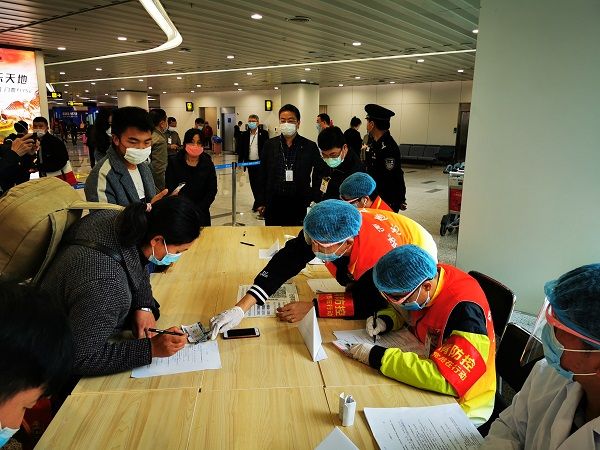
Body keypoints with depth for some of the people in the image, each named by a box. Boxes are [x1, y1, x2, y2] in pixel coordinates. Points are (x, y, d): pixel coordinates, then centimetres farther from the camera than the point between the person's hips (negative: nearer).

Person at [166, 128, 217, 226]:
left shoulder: (207, 164, 0)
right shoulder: (174, 163, -4)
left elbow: (212, 190, 0)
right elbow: (170, 190, -5)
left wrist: (198, 209, -9)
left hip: (201, 215, 1)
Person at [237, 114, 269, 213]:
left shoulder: (264, 133, -3)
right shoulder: (244, 135, 6)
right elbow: (241, 149, 9)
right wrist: (240, 162, 2)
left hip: (260, 163, -3)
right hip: (250, 163, 4)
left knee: (259, 183, -4)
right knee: (253, 184, 9)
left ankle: (257, 203, 4)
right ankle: (258, 202, 22)